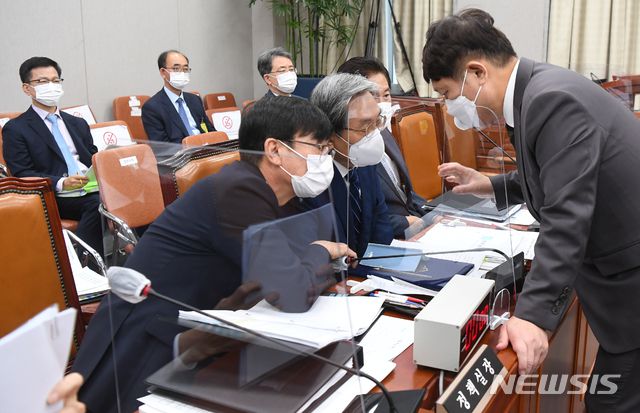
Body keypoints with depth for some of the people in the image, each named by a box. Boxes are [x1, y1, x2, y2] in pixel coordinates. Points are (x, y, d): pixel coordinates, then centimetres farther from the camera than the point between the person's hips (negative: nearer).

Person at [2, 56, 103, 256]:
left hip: (92, 189, 5)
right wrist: (61, 183, -19)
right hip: (57, 198, -5)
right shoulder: (15, 129, 8)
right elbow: (22, 174, -2)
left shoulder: (78, 124, 26)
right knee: (99, 203, -35)